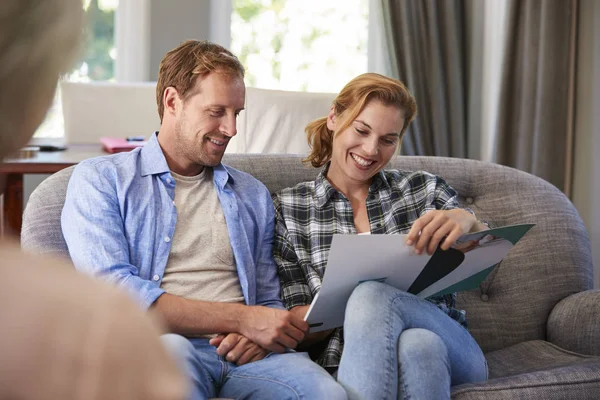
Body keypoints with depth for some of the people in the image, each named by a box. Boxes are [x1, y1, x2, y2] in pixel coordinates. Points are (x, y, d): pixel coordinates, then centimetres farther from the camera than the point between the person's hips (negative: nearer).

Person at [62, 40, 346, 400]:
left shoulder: (253, 195, 25)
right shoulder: (101, 180, 9)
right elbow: (110, 290, -7)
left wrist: (260, 336, -3)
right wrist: (241, 318, -10)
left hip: (243, 356, 2)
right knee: (171, 349, -39)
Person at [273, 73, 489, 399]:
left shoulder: (425, 189, 12)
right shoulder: (286, 209, 8)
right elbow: (295, 325, 4)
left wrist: (467, 221, -20)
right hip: (347, 359, 0)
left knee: (370, 295, -32)